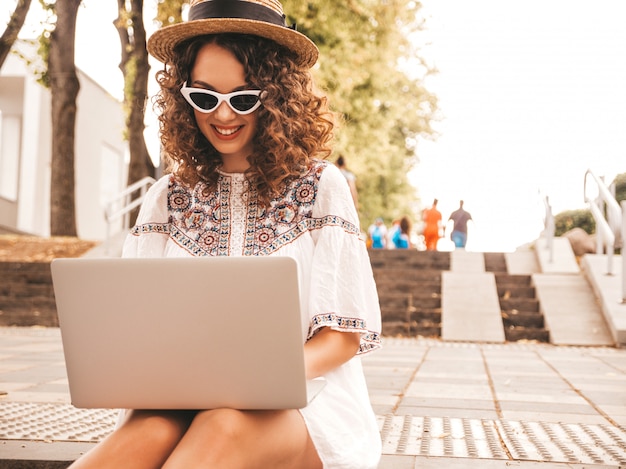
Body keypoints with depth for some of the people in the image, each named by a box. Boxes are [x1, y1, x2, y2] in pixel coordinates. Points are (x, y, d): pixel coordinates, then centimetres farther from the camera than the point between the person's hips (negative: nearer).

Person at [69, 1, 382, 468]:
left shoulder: (322, 187, 3)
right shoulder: (168, 196, 11)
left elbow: (342, 335, 0)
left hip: (302, 402, -1)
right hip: (190, 401, 2)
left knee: (224, 426, -37)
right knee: (153, 430, -35)